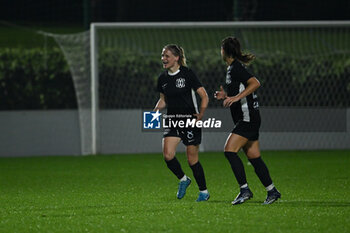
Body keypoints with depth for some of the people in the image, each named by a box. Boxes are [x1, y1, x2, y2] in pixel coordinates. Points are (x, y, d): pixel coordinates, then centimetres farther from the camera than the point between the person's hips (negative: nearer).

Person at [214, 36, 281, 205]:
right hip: (246, 120, 10)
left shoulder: (236, 68, -13)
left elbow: (255, 83, -26)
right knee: (253, 157, 10)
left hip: (248, 119, -10)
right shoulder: (232, 68, 17)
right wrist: (226, 96, 16)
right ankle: (272, 191, 14)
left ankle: (244, 189, -16)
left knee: (229, 150, -16)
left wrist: (236, 97, -30)